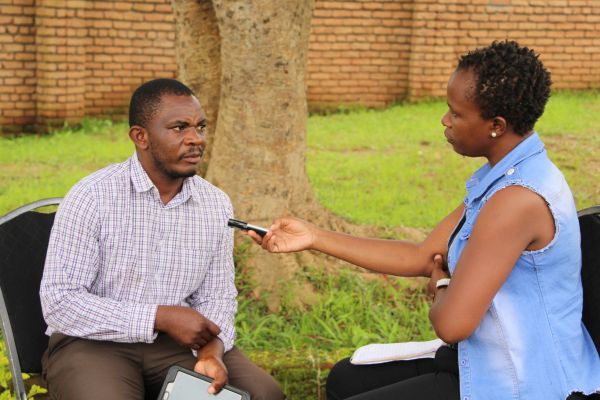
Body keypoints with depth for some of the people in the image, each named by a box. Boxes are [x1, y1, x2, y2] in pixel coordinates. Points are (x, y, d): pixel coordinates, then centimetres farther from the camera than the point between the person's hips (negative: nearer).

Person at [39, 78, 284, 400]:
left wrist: (212, 348, -15)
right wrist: (162, 317, -20)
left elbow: (217, 297, 8)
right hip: (93, 343, -3)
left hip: (177, 343, 4)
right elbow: (59, 302, -15)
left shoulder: (217, 205, 2)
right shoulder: (91, 197, -12)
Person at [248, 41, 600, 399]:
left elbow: (452, 323, -30)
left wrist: (442, 286, -6)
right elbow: (421, 258, 9)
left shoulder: (518, 199, -27)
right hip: (491, 363, 10)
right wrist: (315, 237, 7)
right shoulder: (500, 179, 5)